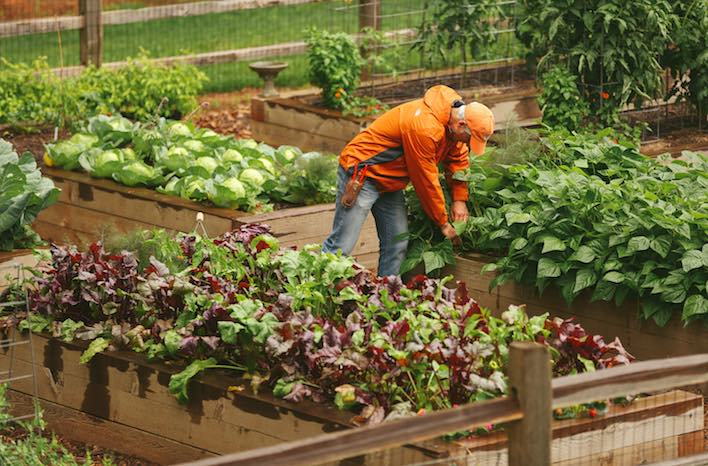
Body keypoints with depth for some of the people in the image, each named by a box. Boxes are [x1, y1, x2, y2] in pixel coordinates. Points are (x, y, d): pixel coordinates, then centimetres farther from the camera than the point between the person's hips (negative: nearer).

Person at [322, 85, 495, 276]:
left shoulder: (454, 125, -2)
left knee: (397, 246, 4)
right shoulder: (424, 127, -30)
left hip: (390, 184, 10)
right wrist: (443, 223, -11)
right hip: (362, 174, -10)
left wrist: (460, 200, 2)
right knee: (342, 245, -12)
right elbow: (426, 181, -22)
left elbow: (458, 160, 15)